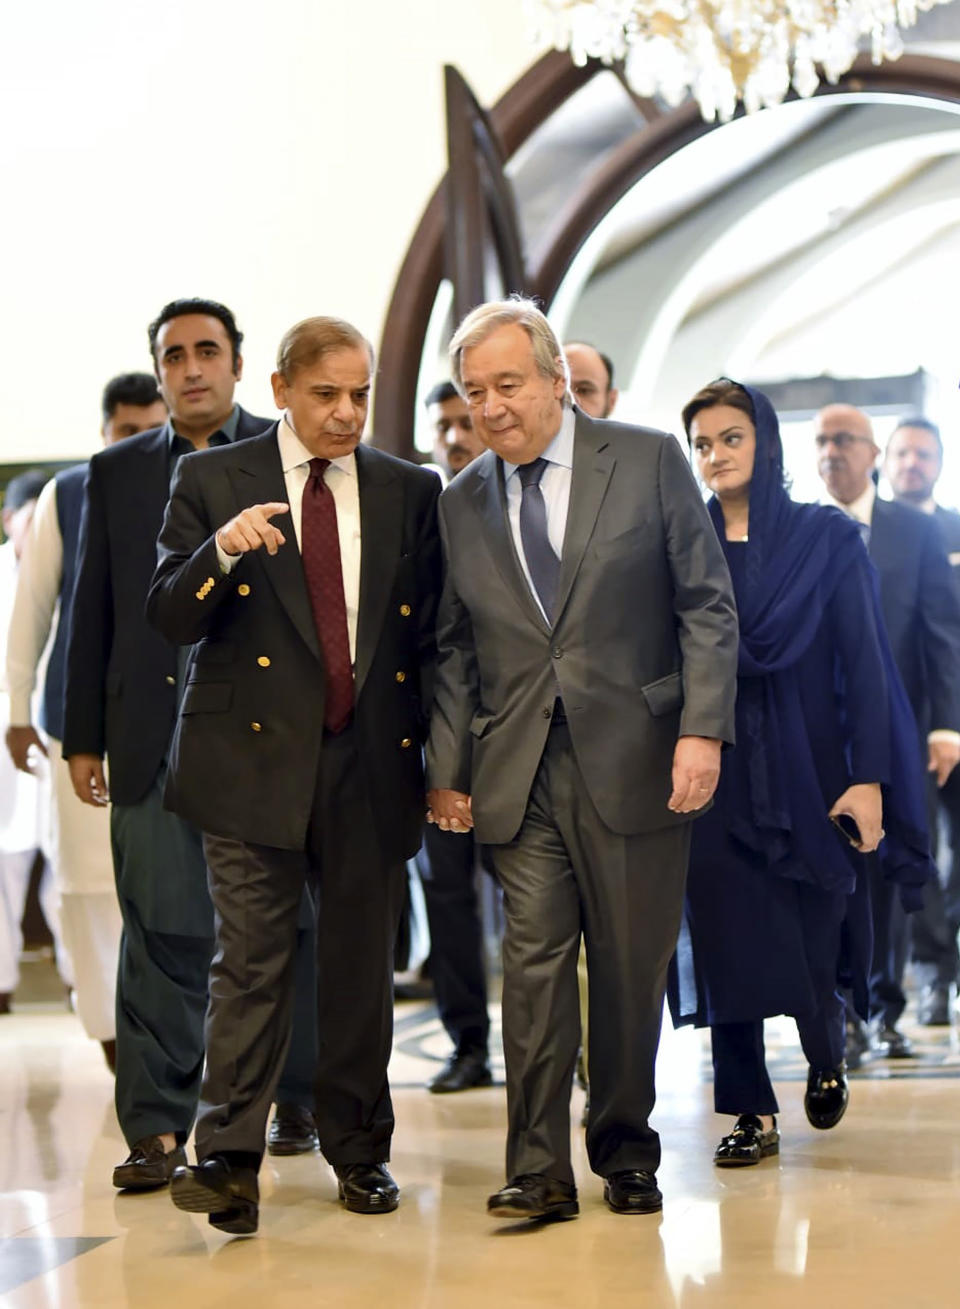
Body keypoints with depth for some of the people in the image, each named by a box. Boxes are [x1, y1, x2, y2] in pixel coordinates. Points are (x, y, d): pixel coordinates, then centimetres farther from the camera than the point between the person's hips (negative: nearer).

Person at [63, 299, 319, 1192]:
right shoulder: (117, 473, 14)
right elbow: (93, 611, 12)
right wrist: (83, 735, 7)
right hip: (153, 735, 1)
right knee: (161, 933, 0)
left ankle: (300, 1101, 20)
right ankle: (156, 1128, 3)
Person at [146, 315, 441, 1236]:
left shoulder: (410, 493, 9)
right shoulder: (212, 482, 4)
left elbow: (430, 633, 10)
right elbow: (168, 617, -2)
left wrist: (440, 756, 4)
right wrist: (223, 549, -21)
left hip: (371, 764, 2)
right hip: (254, 757, -2)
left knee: (362, 964, 8)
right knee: (251, 962, -6)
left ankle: (358, 1151, 19)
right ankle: (229, 1161, -5)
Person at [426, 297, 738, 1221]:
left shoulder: (649, 461, 2)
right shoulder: (460, 504, 10)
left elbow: (708, 606, 0)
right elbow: (453, 651, 13)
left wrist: (701, 729, -10)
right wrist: (447, 770, 7)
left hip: (636, 762, -2)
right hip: (519, 772, 2)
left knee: (631, 970, 5)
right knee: (534, 964, -3)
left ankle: (625, 1154, 21)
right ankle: (538, 1170, 3)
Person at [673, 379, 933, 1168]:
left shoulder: (827, 539, 0)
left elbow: (864, 662, -3)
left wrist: (870, 777, -11)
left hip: (805, 769, -2)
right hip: (714, 774, 2)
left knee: (811, 940, 1)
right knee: (727, 940, -1)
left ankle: (827, 1059, 32)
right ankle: (752, 1112, 8)